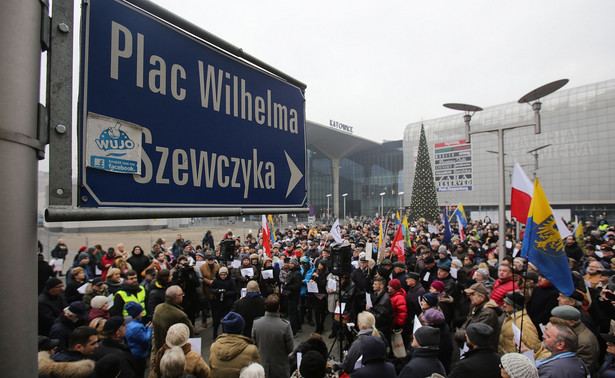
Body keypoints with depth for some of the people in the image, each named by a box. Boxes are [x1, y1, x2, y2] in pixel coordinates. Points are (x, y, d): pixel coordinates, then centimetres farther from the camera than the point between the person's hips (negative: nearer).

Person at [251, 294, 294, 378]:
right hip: (280, 369, -3)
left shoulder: (256, 323, -16)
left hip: (262, 367, 3)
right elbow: (290, 349, -14)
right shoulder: (285, 325, -26)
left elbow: (254, 344, -2)